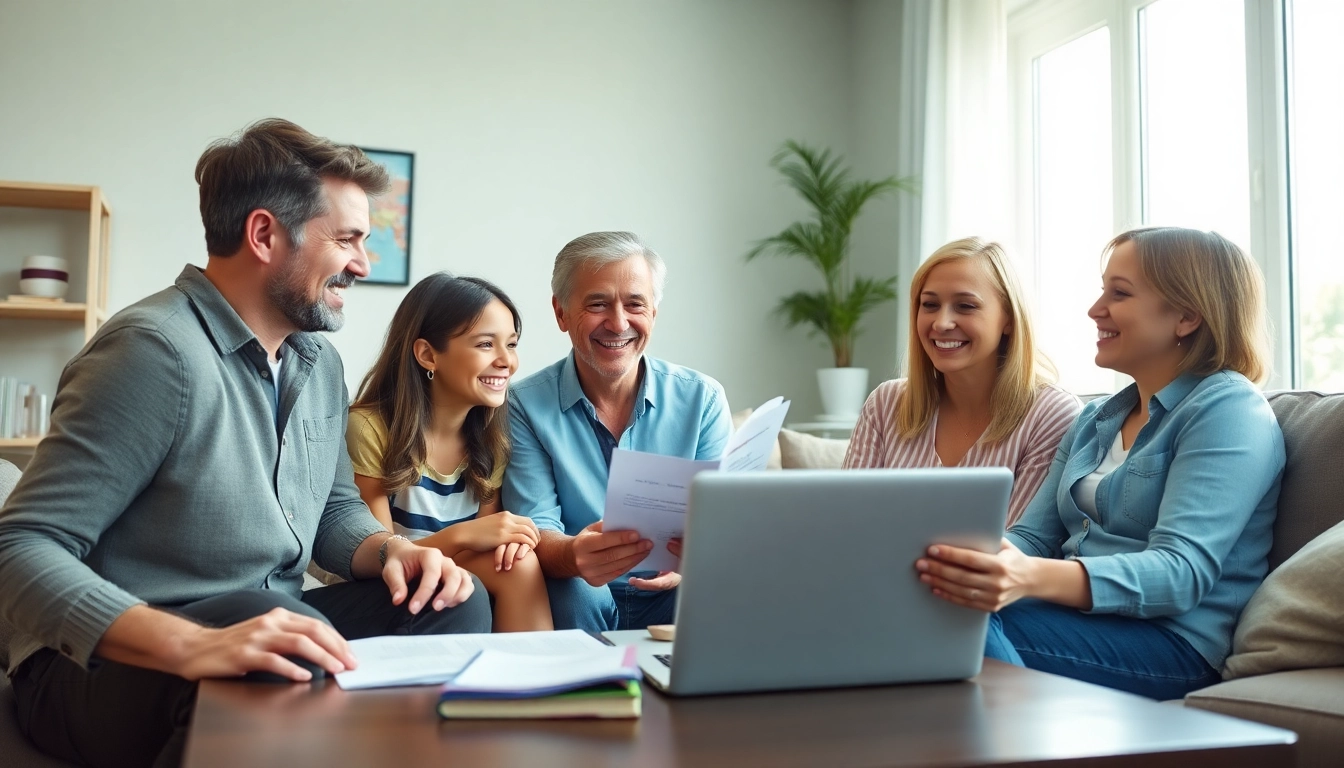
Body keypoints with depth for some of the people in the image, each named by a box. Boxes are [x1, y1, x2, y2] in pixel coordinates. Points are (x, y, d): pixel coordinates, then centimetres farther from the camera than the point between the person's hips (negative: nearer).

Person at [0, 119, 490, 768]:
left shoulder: (319, 359, 9)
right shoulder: (157, 349, -19)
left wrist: (391, 549, -6)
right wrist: (191, 645, -39)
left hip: (265, 628, 8)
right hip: (114, 664, -7)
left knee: (456, 602, -10)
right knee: (288, 654, -36)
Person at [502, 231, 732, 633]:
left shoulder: (703, 399, 2)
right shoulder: (526, 405, -2)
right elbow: (535, 532, -9)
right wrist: (573, 555, -35)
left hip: (677, 596, 1)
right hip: (579, 600, -1)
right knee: (576, 591, -34)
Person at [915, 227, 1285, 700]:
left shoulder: (1228, 410, -4)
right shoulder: (1096, 420, 21)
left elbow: (1181, 572, -18)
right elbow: (1033, 537, 13)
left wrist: (1033, 579, -36)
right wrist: (963, 556, -12)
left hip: (1171, 642, -7)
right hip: (1081, 619, 7)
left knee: (959, 620, -34)